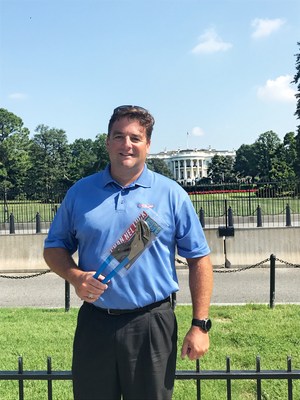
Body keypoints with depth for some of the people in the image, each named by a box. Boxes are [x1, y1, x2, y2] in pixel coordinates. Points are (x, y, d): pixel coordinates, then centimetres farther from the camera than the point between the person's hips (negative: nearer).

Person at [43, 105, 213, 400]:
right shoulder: (80, 192, 4)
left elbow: (199, 260, -1)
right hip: (94, 322, 2)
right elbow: (54, 247, 10)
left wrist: (199, 325, -6)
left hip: (152, 324, -1)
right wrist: (74, 276, -11)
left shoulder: (171, 194, -2)